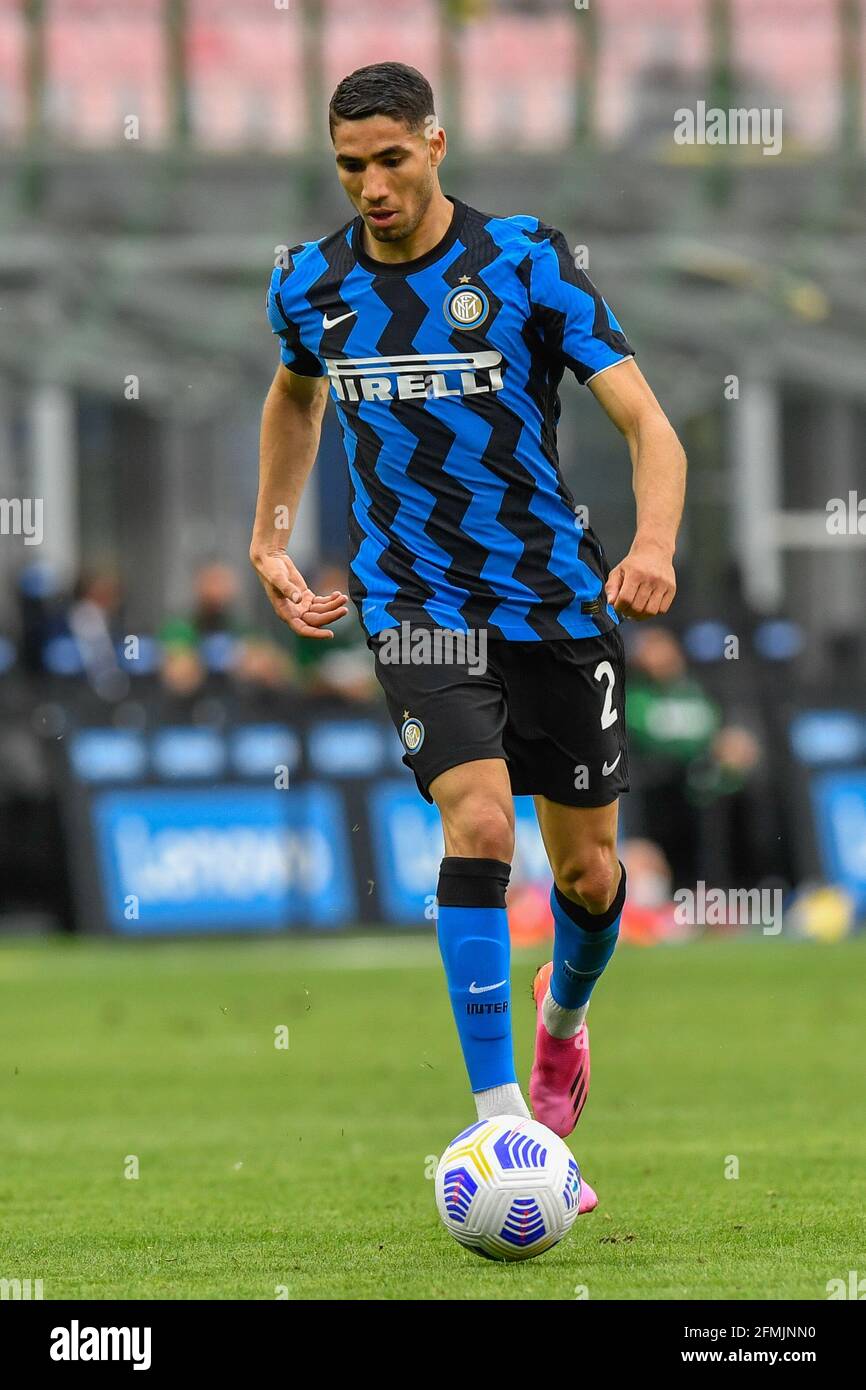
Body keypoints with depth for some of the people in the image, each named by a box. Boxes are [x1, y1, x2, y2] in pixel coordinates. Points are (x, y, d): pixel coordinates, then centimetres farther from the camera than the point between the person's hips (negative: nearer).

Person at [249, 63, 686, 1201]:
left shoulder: (528, 264, -11)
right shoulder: (312, 285, -1)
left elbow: (648, 425, -15)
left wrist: (654, 541, -33)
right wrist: (270, 540, 18)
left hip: (556, 596, 0)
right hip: (415, 601, 0)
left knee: (587, 867, 9)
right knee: (479, 823, -23)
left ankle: (566, 1007, 46)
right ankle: (503, 1122, -23)